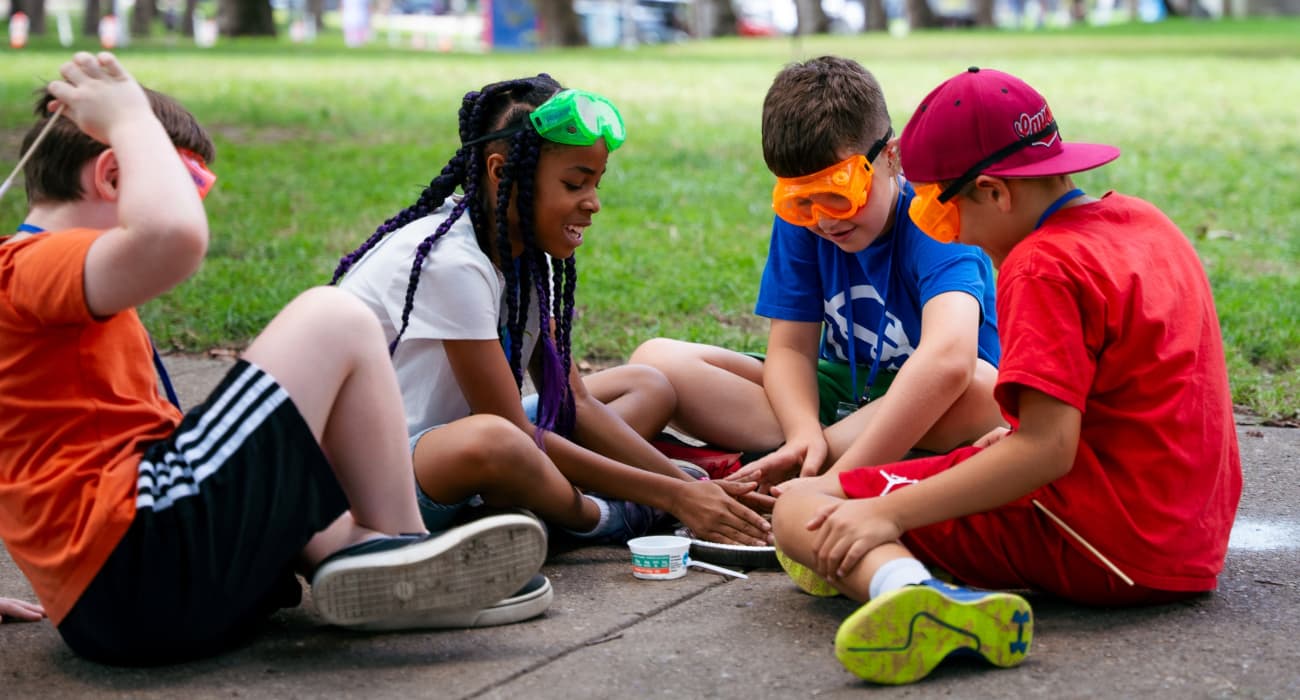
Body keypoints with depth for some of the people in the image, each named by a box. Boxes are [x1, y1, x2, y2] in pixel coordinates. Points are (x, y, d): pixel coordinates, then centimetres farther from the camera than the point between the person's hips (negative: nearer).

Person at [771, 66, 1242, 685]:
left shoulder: (1044, 267, -16)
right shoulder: (1144, 221, 13)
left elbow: (1048, 449, -23)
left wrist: (890, 512, -23)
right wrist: (1024, 435, 27)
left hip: (1102, 550, -10)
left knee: (799, 507, -14)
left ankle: (902, 588, -45)